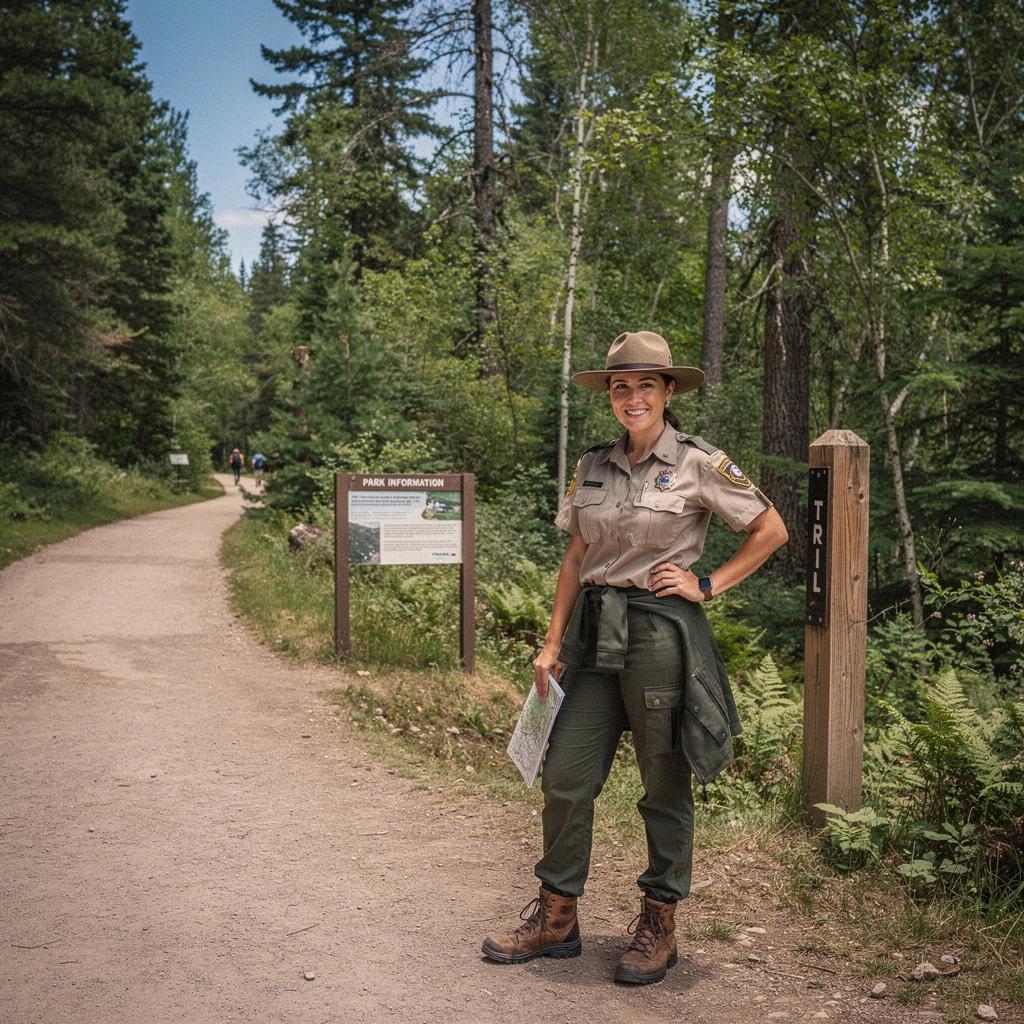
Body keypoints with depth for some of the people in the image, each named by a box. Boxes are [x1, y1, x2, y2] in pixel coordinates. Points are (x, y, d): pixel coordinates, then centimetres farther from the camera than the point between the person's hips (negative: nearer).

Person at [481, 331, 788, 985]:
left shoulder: (698, 463, -5)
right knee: (565, 777, 5)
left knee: (666, 787, 6)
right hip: (596, 635, 5)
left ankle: (659, 926, 22)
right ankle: (556, 919, 20)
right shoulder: (594, 467, 10)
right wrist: (554, 643, 10)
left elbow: (771, 530, 0)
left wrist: (708, 585, -6)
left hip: (661, 632, -5)